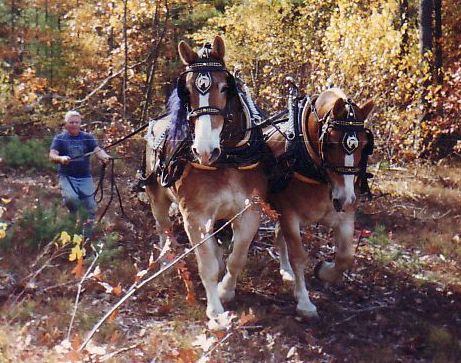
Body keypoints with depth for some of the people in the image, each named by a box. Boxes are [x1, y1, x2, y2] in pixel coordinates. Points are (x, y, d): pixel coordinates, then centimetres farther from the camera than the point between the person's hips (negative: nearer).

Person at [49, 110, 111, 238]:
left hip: (85, 177, 2)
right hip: (67, 177, -2)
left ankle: (87, 236, 16)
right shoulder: (60, 138, 3)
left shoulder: (87, 137, 7)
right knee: (71, 198, -31)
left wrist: (104, 156, -33)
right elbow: (52, 156, -10)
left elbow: (97, 150, -9)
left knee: (91, 208, -4)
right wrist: (61, 159, -34)